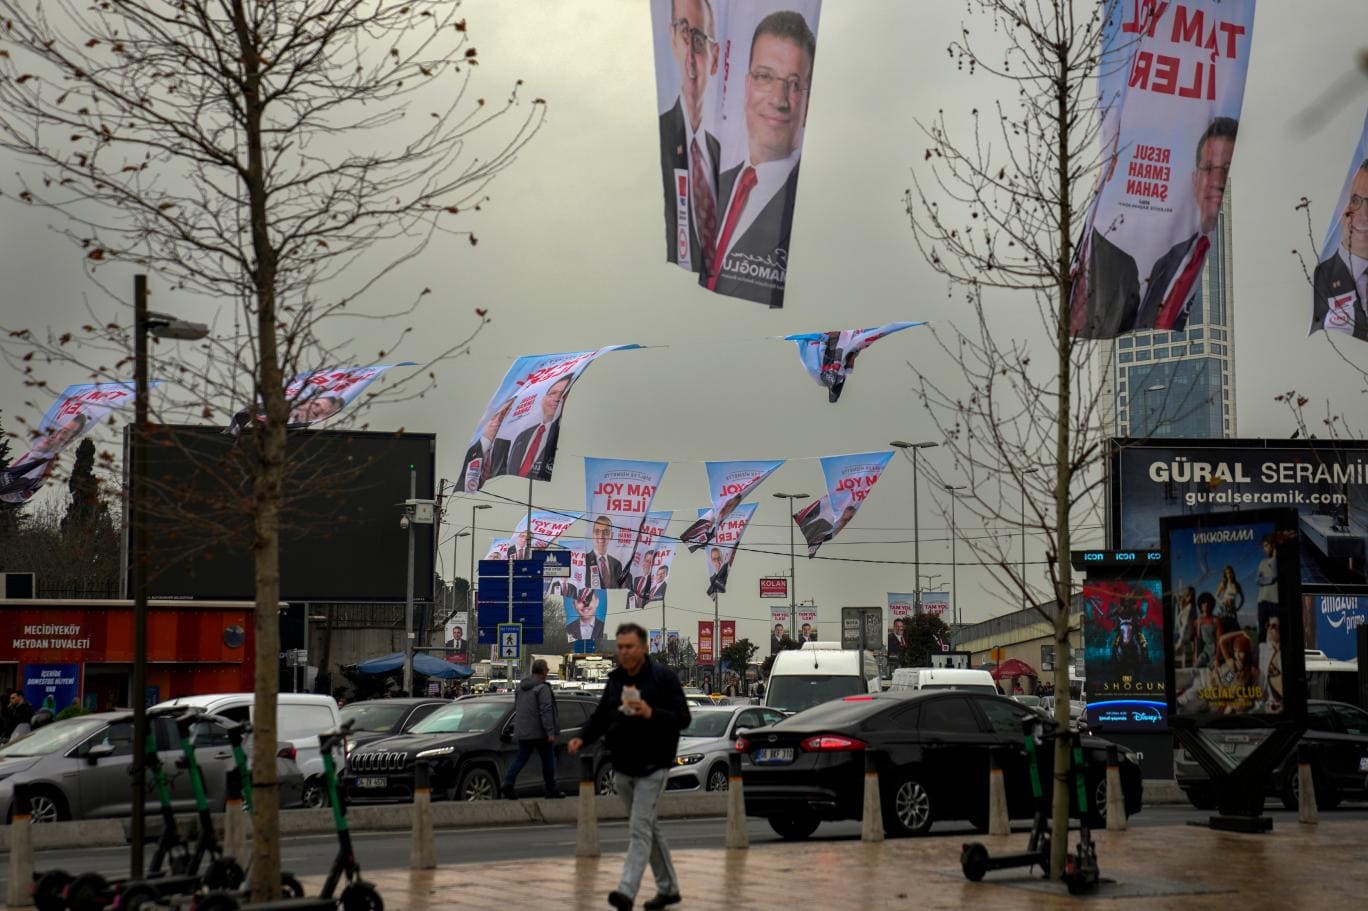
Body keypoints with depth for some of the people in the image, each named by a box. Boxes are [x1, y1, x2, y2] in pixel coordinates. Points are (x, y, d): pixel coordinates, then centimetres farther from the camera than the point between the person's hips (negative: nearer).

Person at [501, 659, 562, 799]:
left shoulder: (520, 687, 11)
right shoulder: (542, 688, -14)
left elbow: (516, 709, 19)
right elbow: (545, 711, -20)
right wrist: (550, 732, -20)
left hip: (523, 732, 6)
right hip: (540, 731, -6)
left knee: (521, 759, 7)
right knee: (548, 760, 7)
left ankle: (508, 783, -12)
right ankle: (551, 789, 12)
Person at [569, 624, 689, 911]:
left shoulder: (663, 677, -9)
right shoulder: (615, 680, 10)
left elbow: (682, 718, -12)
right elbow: (601, 716, 13)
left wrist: (651, 714, -28)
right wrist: (582, 739, -5)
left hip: (651, 768, -7)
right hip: (622, 768, 7)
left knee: (639, 829, -14)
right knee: (649, 827, 15)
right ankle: (668, 888, 26)